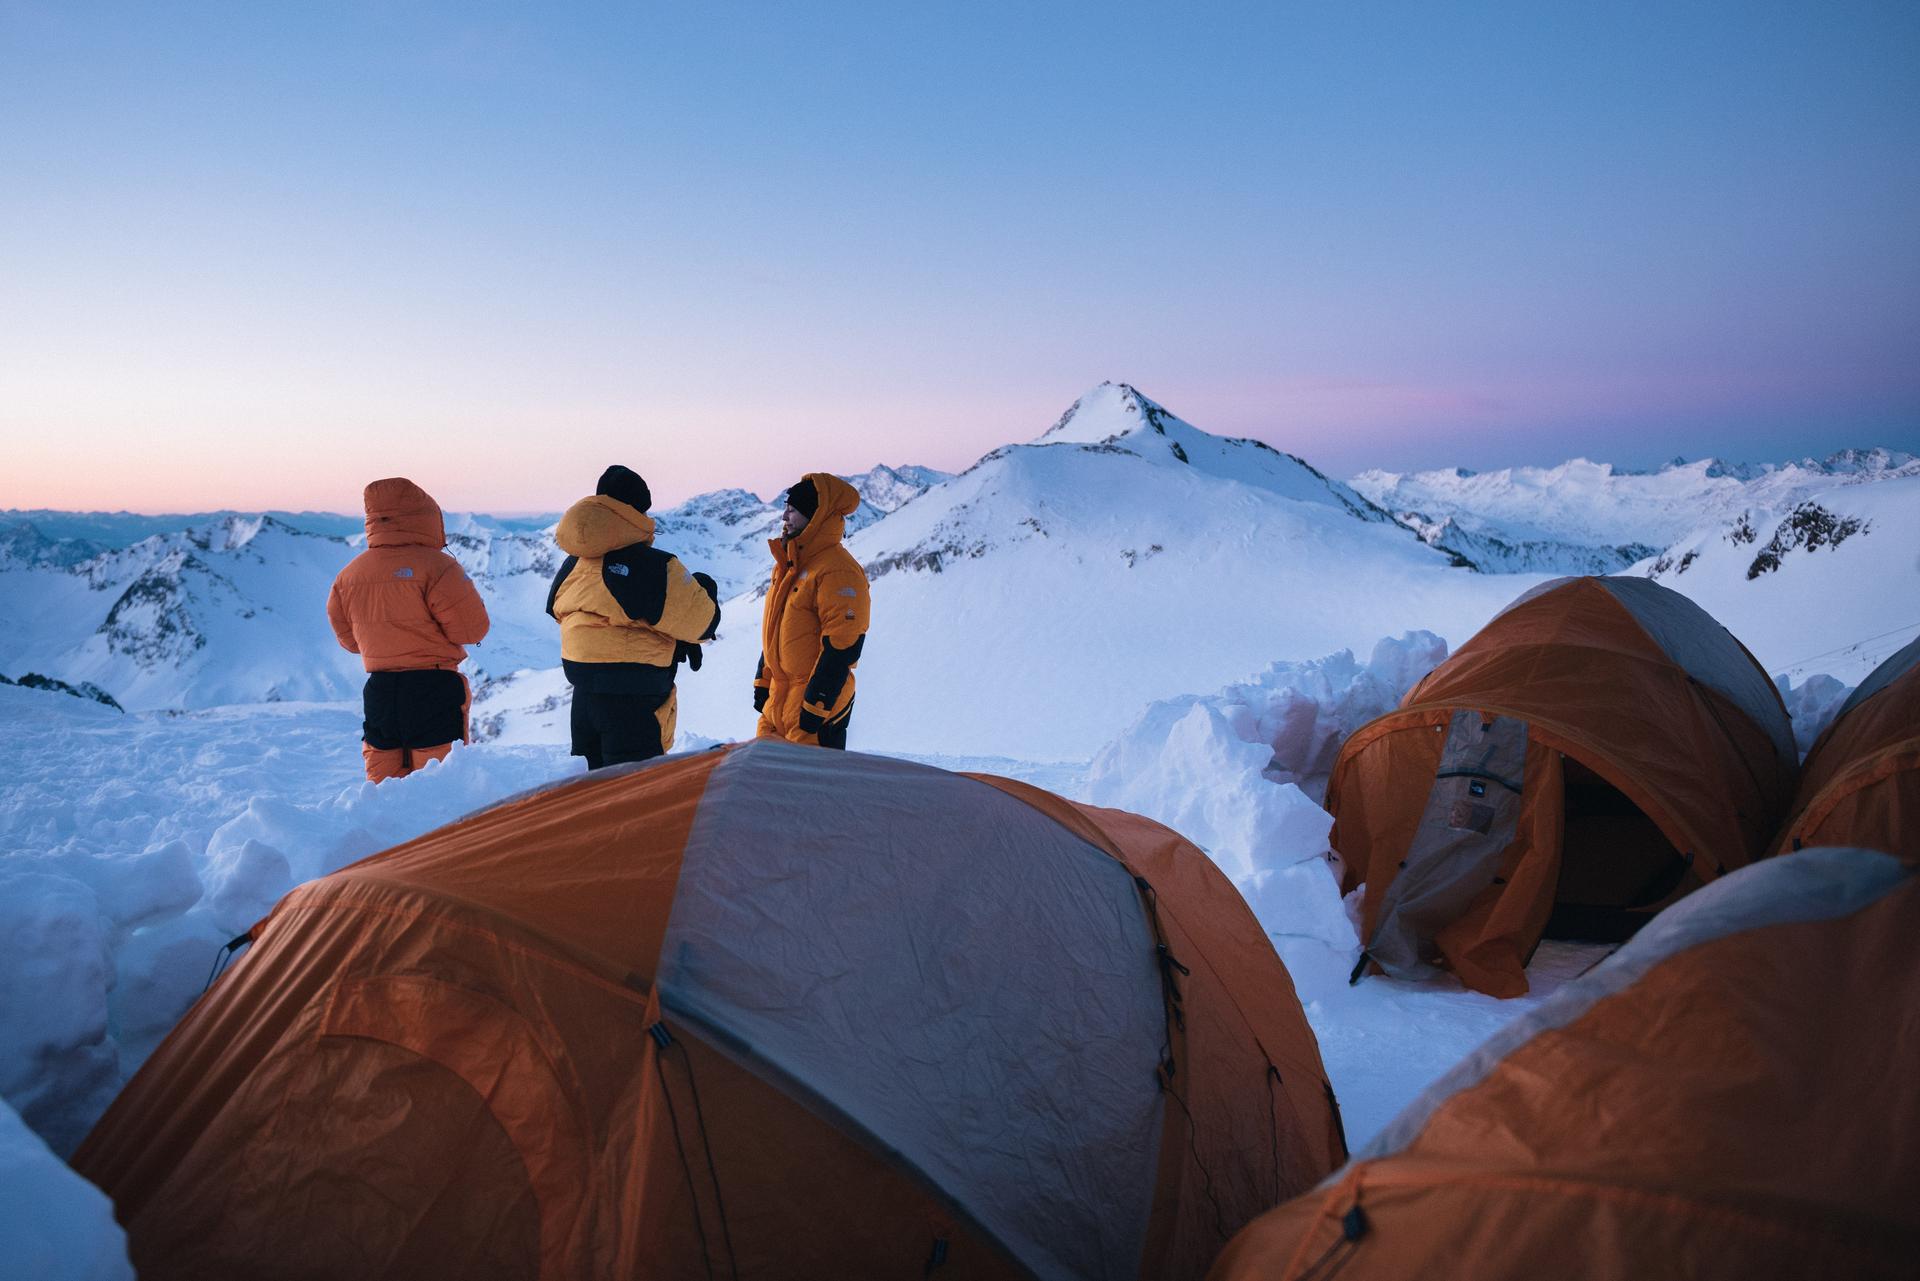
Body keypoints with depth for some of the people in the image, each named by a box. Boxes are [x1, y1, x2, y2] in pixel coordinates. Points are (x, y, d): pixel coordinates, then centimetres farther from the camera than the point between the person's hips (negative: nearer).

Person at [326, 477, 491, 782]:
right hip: (434, 688, -5)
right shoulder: (435, 566, -12)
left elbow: (348, 639, 15)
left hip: (378, 690, 5)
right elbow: (473, 630, -12)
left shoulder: (348, 576, 7)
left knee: (382, 780, 13)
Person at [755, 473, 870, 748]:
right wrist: (762, 682, 19)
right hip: (777, 700, 9)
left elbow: (842, 647, -22)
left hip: (817, 706, -9)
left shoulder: (837, 571, -18)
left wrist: (815, 706, -22)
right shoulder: (790, 565, 13)